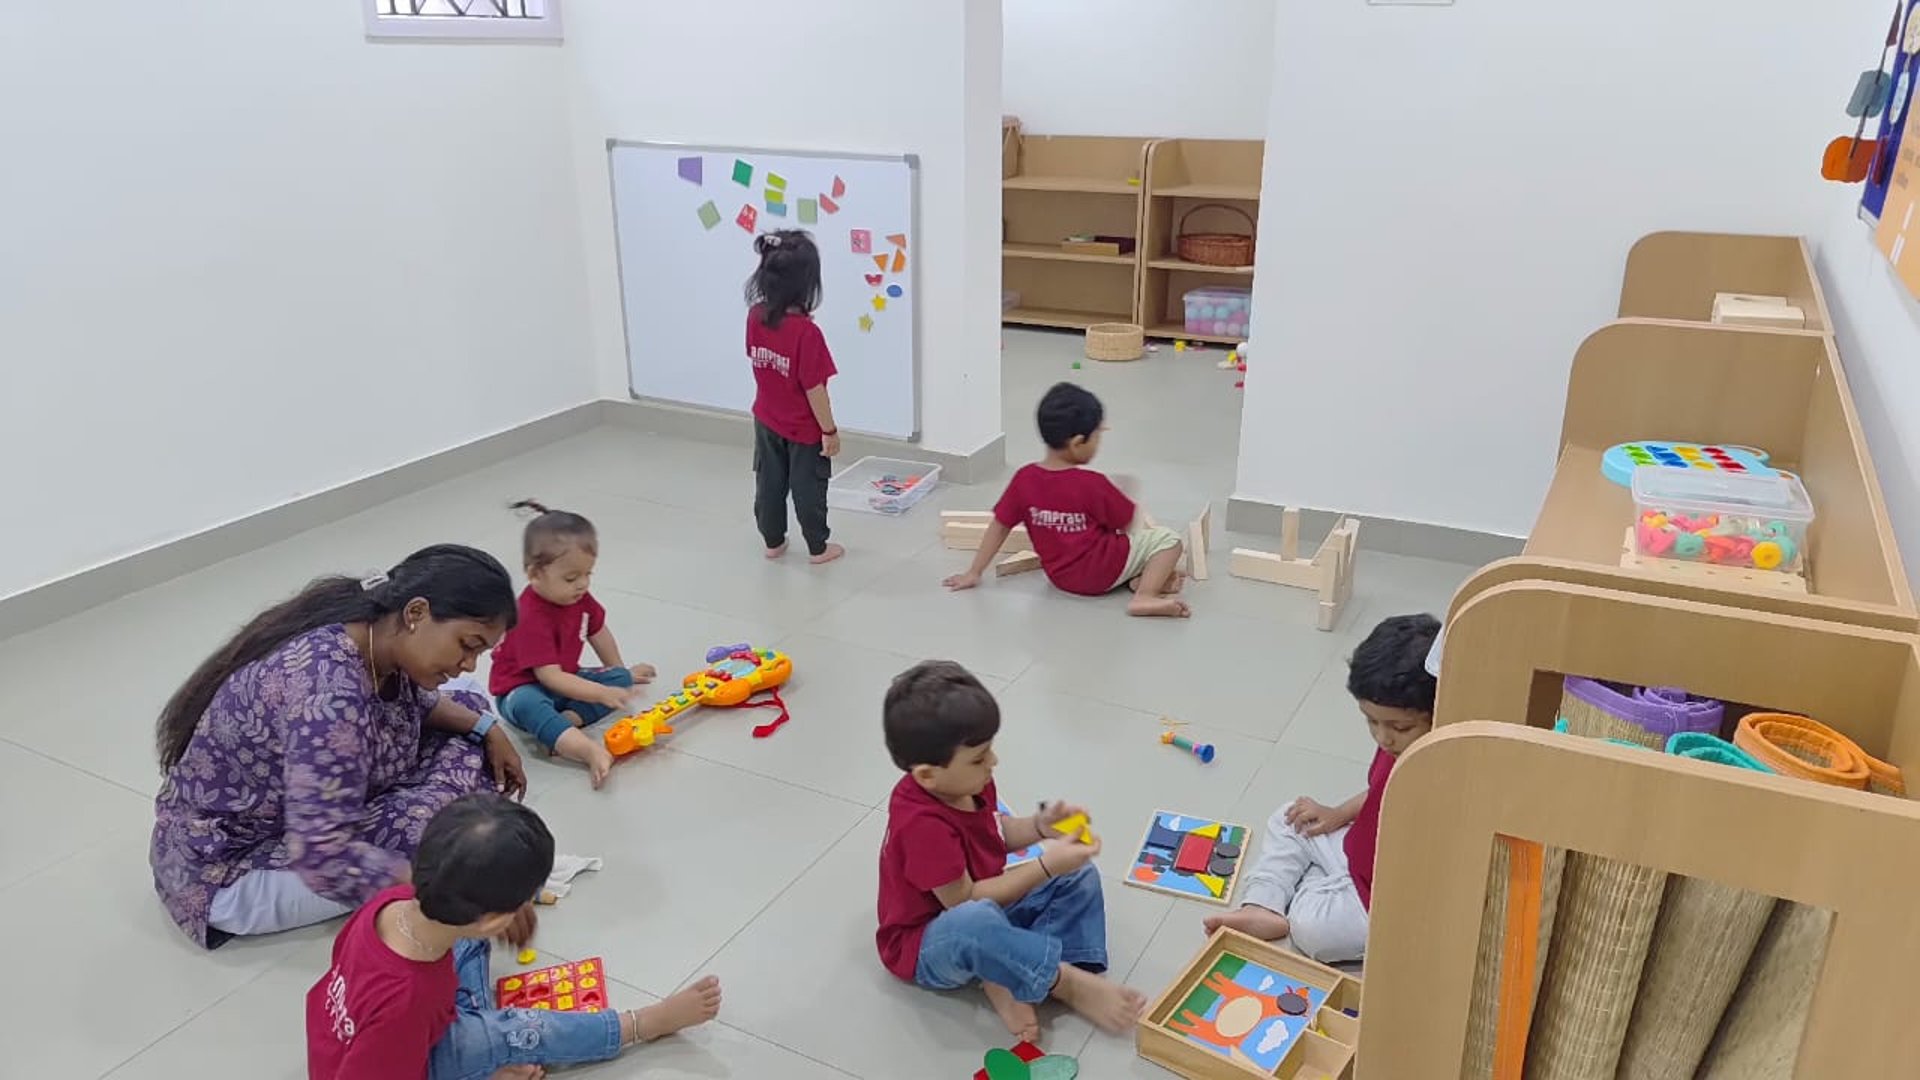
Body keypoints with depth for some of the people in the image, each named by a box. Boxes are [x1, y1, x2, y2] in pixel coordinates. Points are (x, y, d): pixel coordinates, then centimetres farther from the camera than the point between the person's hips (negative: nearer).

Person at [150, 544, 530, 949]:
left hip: (290, 813, 9)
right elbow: (323, 857, -37)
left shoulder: (377, 637, -10)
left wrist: (487, 727, -2)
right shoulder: (331, 690, -35)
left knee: (468, 737, 3)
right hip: (230, 872, -9)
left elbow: (412, 701, 14)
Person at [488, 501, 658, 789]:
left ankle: (568, 719, -29)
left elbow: (597, 632, 16)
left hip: (566, 681, 9)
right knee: (528, 705, -42)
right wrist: (602, 693, -37)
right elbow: (551, 678, -33)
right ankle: (589, 750, -64)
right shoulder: (531, 617, -30)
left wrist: (621, 670, 29)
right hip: (523, 688, -9)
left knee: (621, 680, -6)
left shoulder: (579, 598, -5)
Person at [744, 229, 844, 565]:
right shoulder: (806, 331, -29)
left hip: (767, 420, 6)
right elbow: (814, 389, -25)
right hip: (804, 428, -5)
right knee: (808, 489, 10)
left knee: (769, 483, 19)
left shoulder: (755, 316, -11)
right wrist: (830, 430, -13)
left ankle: (773, 541, 33)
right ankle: (818, 548, 25)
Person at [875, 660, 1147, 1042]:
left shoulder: (966, 783, -6)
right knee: (976, 922, -43)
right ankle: (1068, 982, -21)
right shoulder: (923, 824, -33)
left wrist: (1039, 826, -7)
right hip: (925, 946, -9)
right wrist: (1046, 865, -27)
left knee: (1080, 878, 3)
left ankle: (1009, 979, -14)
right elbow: (964, 901, -28)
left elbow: (996, 832, 13)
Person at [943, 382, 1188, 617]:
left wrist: (974, 573, 5)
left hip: (1060, 577, 6)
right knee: (1168, 539, -2)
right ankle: (1145, 597, -19)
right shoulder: (1093, 484, -21)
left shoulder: (1024, 479, -9)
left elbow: (999, 526, -3)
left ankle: (1141, 577, 3)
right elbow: (1128, 522, -7)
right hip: (1100, 576, -6)